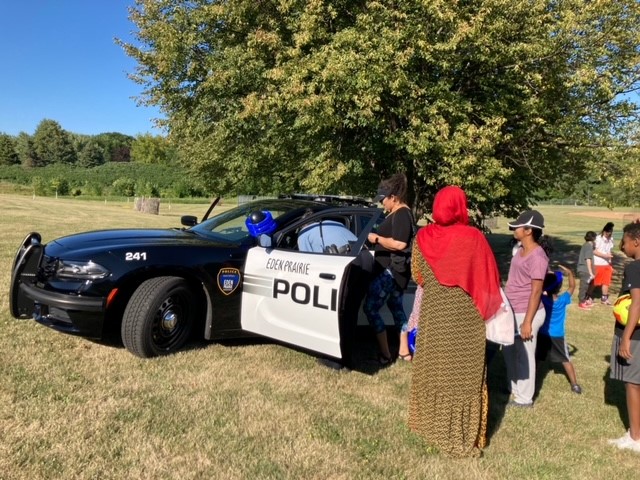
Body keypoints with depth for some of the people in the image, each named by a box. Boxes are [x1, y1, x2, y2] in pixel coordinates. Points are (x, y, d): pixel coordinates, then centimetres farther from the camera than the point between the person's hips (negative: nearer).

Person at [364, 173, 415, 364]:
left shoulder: (401, 214, -19)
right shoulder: (399, 213, 13)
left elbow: (399, 244, -28)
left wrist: (377, 238, -19)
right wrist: (378, 238, 8)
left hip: (391, 271, -11)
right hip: (394, 270, 11)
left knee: (370, 308, -7)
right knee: (396, 308, 19)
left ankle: (385, 354, -3)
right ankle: (404, 351, 28)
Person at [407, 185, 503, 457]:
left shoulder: (423, 237, -5)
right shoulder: (473, 238, -13)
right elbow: (489, 281, -5)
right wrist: (486, 307, 12)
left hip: (433, 313, 3)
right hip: (466, 317, -2)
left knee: (434, 369, 16)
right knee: (464, 374, 8)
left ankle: (431, 425, 32)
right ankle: (462, 437, 17)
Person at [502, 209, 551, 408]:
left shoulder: (537, 256, -21)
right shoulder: (521, 249, 7)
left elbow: (536, 291, -20)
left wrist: (527, 322, -20)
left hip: (526, 313, -9)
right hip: (513, 312, 9)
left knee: (524, 356, 6)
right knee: (509, 351, 22)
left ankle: (524, 398, 22)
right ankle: (514, 388, 40)